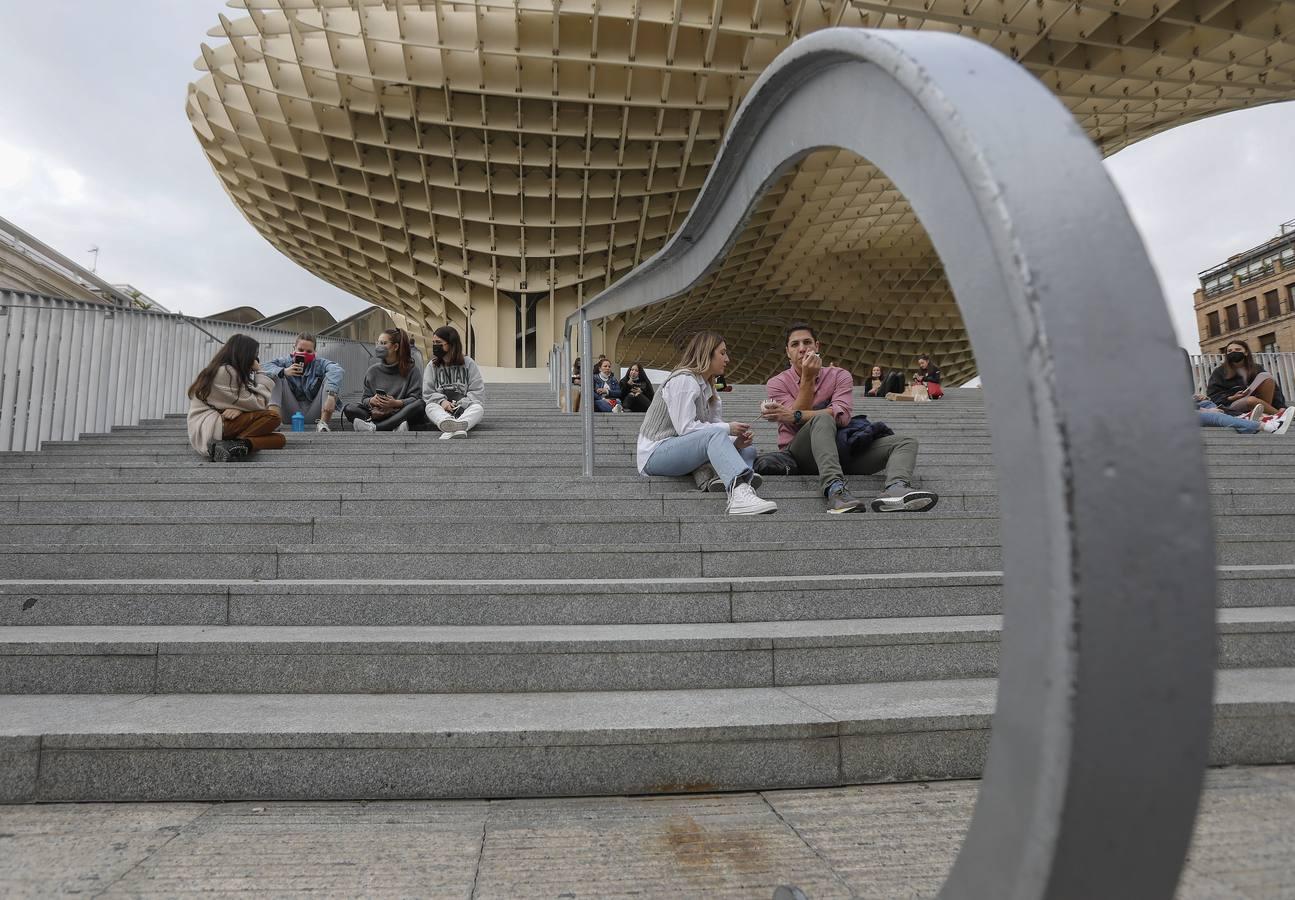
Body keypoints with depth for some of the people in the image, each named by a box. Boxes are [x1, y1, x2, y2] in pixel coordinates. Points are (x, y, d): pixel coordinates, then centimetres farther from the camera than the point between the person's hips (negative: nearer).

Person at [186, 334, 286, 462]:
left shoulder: (219, 370, 20)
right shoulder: (226, 372, -10)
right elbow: (258, 405, -10)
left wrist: (239, 409, -14)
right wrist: (259, 372, 1)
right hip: (208, 428, -9)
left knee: (279, 439, -6)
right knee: (272, 417, -20)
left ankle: (231, 445, -24)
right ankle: (234, 445, -28)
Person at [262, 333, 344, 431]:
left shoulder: (320, 363, -2)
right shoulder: (286, 361, 4)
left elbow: (338, 371, -24)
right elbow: (266, 367, -14)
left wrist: (331, 395, -42)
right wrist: (283, 371, -34)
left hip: (314, 415, -1)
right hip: (291, 415, 1)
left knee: (330, 377, -16)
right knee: (276, 376, -11)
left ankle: (323, 422, -25)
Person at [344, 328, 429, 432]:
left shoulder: (411, 369, 5)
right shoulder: (373, 370, 13)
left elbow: (416, 398, -3)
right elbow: (365, 398, 12)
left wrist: (396, 403, -21)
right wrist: (371, 401, -13)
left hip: (401, 415, -2)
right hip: (378, 415, 3)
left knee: (420, 405, -33)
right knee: (348, 409, -19)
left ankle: (374, 427, -39)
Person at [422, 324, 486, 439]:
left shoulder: (468, 363, 7)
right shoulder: (432, 366, 13)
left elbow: (477, 391, -1)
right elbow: (427, 393, 6)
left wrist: (461, 405, -17)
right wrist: (441, 401, -16)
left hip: (465, 409, -1)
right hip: (442, 410, 1)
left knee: (478, 408, -32)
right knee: (430, 407, -30)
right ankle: (449, 424, -64)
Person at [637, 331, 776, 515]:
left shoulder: (708, 389, 19)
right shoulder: (683, 379, -9)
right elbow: (685, 428, -21)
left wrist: (736, 442, -13)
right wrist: (728, 428, -14)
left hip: (684, 454, 9)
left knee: (747, 448, -1)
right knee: (715, 434, -33)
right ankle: (740, 494, -54)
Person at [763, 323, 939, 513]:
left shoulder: (839, 376, 10)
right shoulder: (777, 383, 6)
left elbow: (842, 416, -10)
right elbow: (796, 425, -9)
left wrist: (795, 415, -18)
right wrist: (807, 379, -10)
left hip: (840, 451, 4)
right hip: (799, 454, -3)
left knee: (907, 443, -11)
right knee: (823, 418, -34)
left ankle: (896, 489, -46)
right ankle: (834, 488, -57)